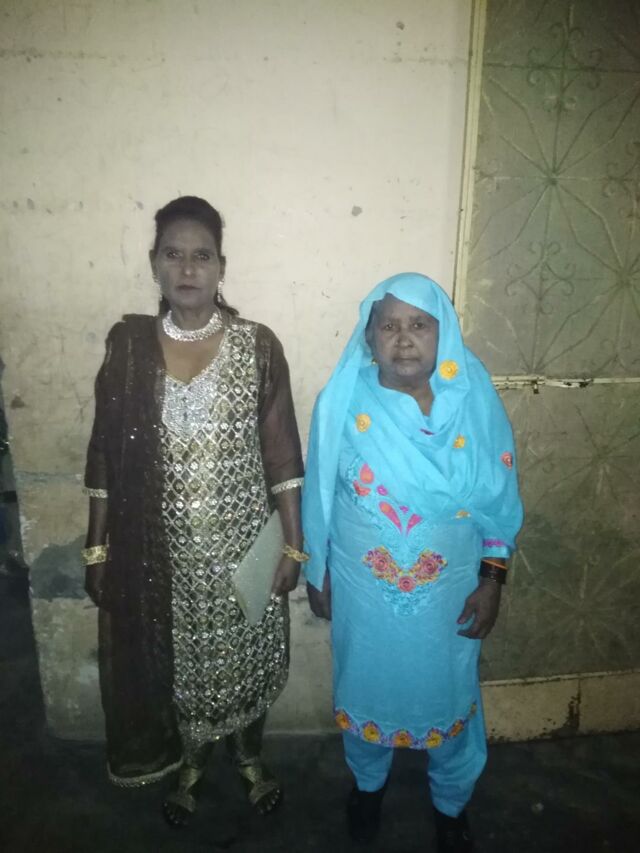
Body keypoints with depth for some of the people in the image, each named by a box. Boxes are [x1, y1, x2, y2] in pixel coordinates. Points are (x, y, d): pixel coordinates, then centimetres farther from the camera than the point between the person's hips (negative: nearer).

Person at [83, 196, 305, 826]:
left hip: (241, 538, -1)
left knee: (243, 653, 18)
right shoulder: (128, 344, -5)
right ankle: (190, 761, 50)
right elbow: (105, 454, 0)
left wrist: (294, 542, -5)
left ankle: (247, 753, 48)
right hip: (161, 544, 1)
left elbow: (281, 453, -6)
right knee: (174, 658, 20)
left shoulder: (257, 345, -8)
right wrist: (97, 545, 1)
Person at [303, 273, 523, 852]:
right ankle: (369, 779, 54)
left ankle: (451, 803, 51)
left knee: (448, 695, 21)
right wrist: (317, 575, 2)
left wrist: (491, 582, -5)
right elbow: (320, 496, -5)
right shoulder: (343, 403, -16)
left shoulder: (475, 400, -13)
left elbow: (499, 499, -4)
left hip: (449, 590, 1)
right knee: (368, 687, 22)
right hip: (364, 589, 0)